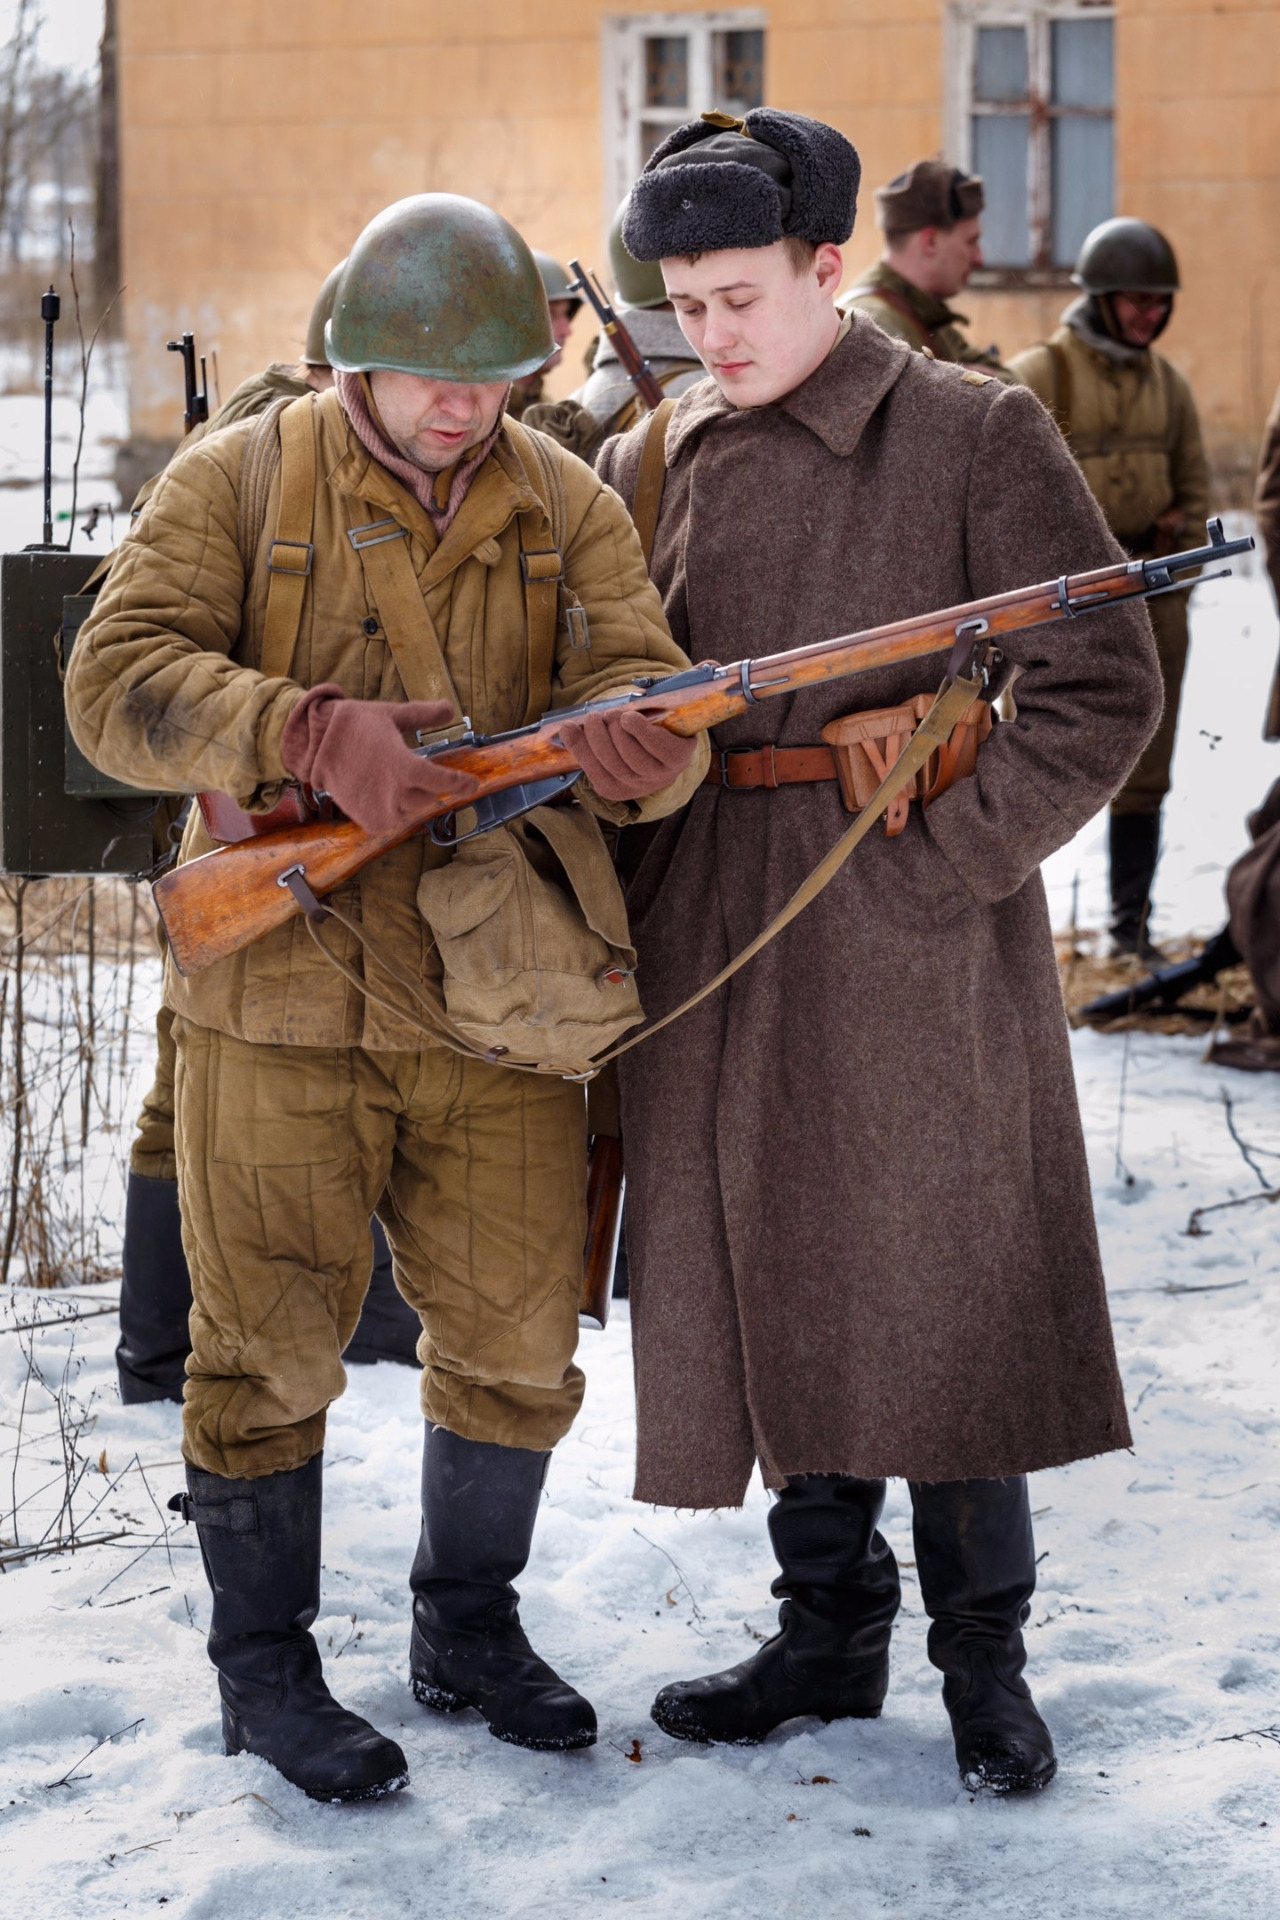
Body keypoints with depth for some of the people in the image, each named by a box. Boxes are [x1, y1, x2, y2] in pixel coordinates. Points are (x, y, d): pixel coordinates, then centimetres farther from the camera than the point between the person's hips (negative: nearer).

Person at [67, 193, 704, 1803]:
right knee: (269, 1352, 4)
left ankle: (467, 1627, 31)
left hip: (496, 1009, 3)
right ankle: (263, 1668, 21)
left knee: (515, 1341, 10)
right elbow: (117, 684, -13)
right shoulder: (238, 484, -3)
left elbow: (642, 693, -5)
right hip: (280, 1001, -3)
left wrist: (635, 746, -31)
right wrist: (310, 733, -28)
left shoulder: (568, 510, 5)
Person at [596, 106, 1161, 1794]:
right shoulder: (649, 469, 9)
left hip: (919, 943, -4)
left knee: (941, 1281, 3)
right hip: (718, 958, 5)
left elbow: (1103, 690, -8)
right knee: (771, 1286, 10)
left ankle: (983, 1654, 18)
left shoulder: (979, 439, -5)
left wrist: (937, 861, -15)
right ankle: (831, 1627, 26)